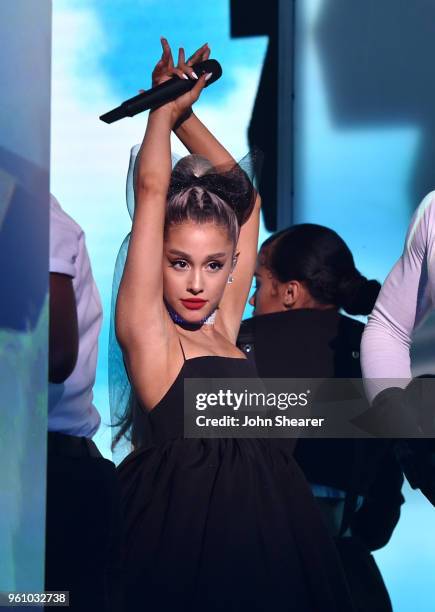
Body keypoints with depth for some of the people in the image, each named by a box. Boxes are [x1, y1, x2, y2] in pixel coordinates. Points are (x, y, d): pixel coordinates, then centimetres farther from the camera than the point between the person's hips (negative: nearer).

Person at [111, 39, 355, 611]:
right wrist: (166, 103, 8)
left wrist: (185, 112, 19)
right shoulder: (147, 331, -4)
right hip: (188, 531, -6)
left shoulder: (222, 325, 10)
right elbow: (152, 188, -5)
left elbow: (245, 196, 18)